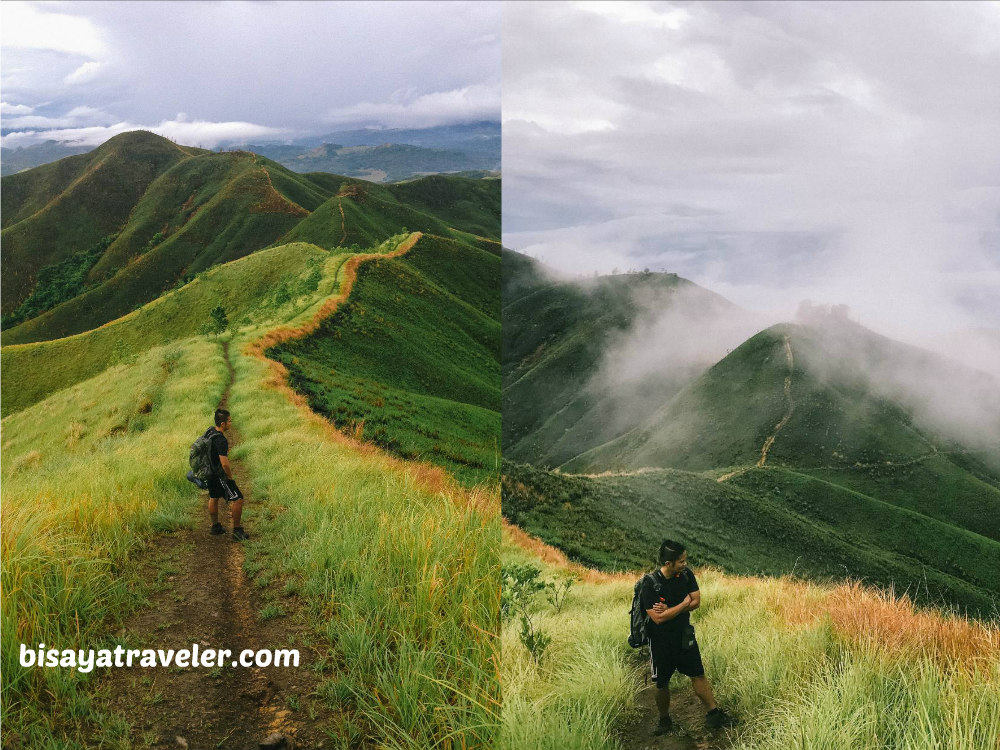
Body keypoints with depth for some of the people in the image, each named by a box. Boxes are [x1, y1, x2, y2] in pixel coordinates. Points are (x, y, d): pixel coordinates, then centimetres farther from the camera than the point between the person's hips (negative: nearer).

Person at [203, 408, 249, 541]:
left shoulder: (209, 431, 0)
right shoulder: (221, 440, -29)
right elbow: (224, 463, -33)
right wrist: (230, 477, -15)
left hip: (210, 471, 10)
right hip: (219, 475, -10)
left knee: (213, 497, 25)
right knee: (238, 499, -5)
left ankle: (215, 526, 41)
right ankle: (237, 531, 3)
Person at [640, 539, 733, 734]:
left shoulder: (686, 575, -8)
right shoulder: (650, 584, -24)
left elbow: (696, 601, -8)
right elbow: (658, 617, -27)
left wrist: (669, 610, -21)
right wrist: (684, 604, -17)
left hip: (684, 636, 4)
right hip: (661, 641, -3)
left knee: (698, 675, 10)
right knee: (662, 683, 11)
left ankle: (713, 714, 23)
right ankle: (664, 720, 30)